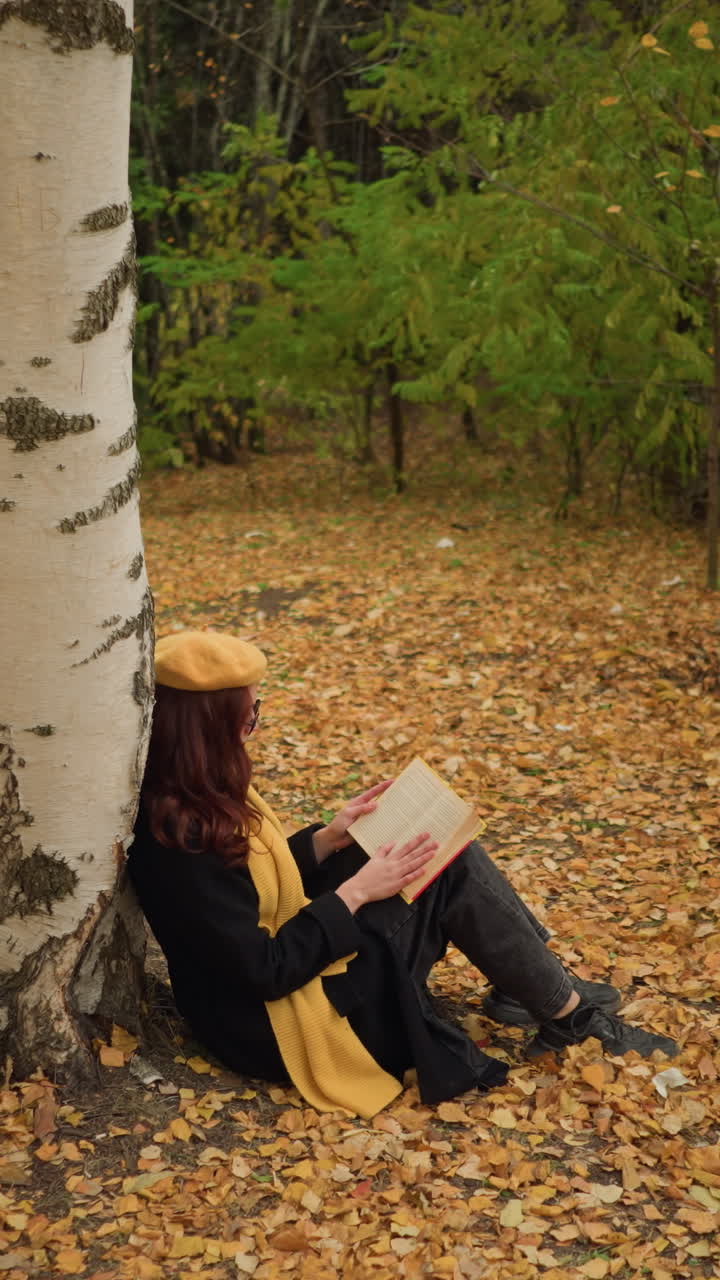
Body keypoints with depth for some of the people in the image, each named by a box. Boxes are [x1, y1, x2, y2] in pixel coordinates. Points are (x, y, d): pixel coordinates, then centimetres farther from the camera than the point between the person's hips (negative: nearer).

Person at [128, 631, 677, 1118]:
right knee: (454, 874, -10)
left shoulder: (198, 796, -2)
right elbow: (266, 971, -26)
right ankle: (569, 1016, 7)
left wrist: (330, 837, 0)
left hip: (290, 946, 9)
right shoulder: (180, 840, -31)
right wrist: (355, 892, -19)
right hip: (279, 1019, -9)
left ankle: (539, 986, 15)